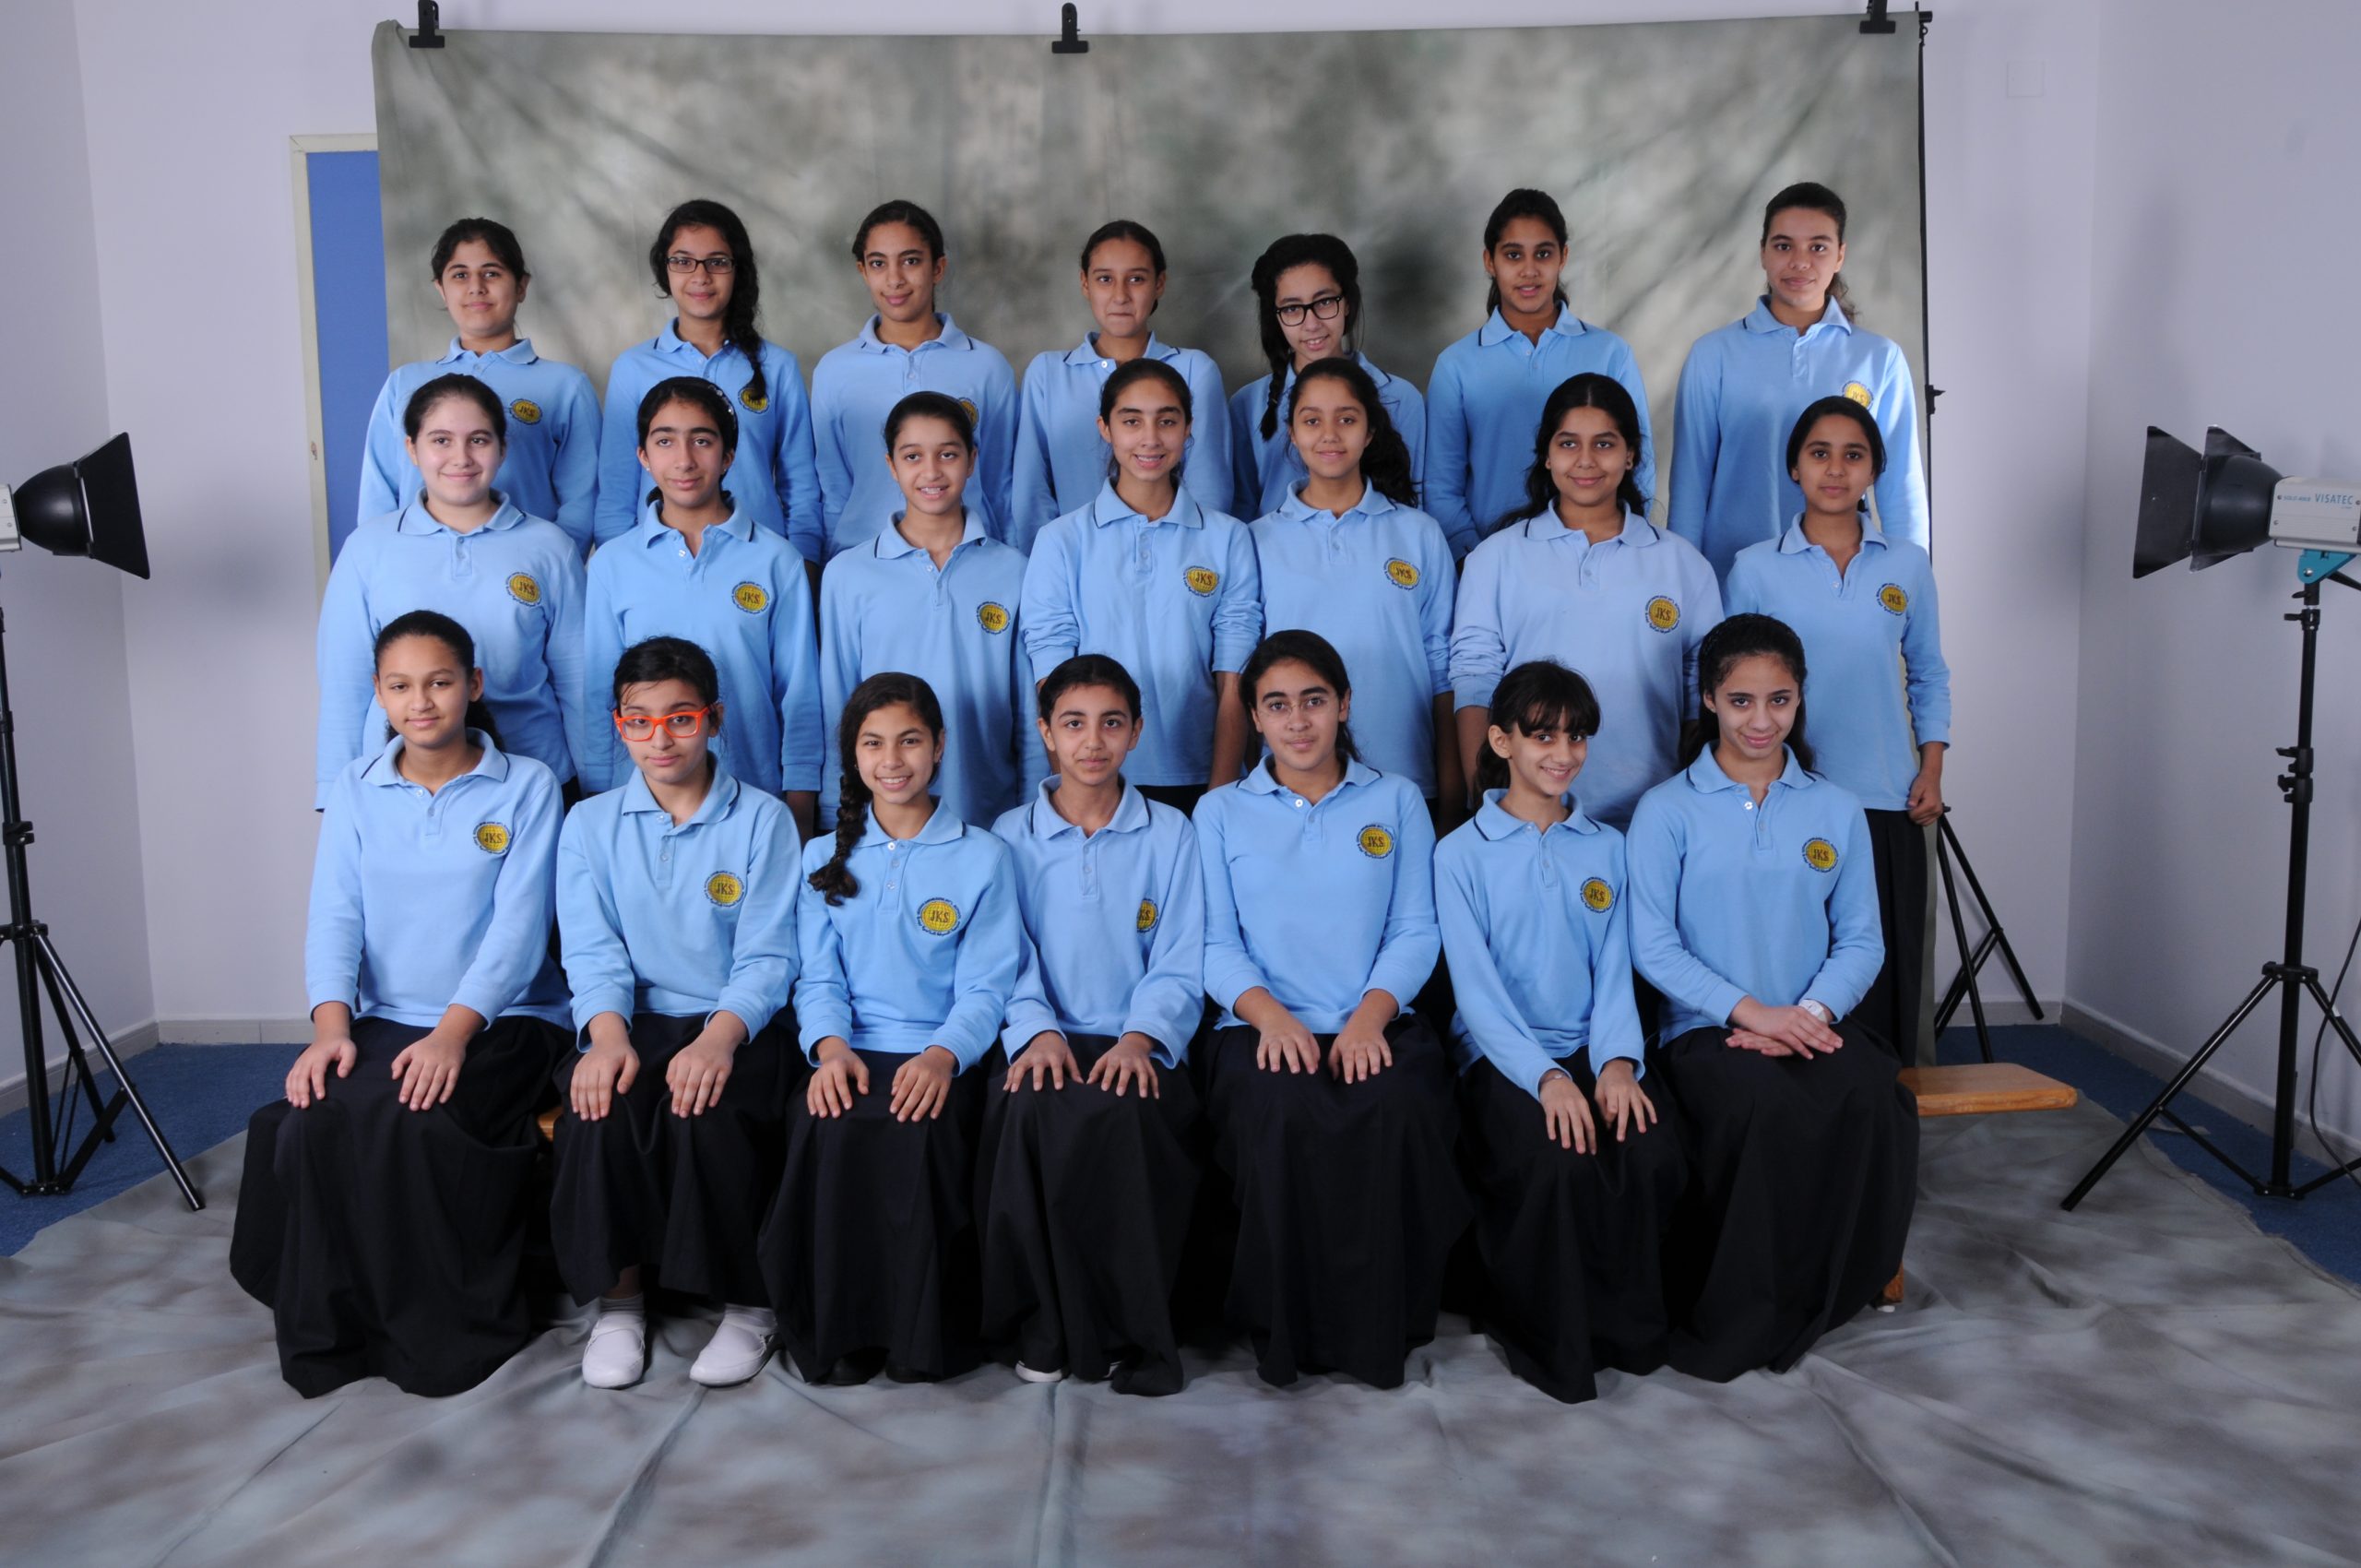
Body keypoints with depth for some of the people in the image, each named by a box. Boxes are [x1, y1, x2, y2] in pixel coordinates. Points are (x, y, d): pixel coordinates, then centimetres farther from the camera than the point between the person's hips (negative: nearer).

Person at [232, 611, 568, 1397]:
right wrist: (331, 1023, -16)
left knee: (417, 1126, -31)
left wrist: (454, 1030, -22)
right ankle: (332, 1332, -2)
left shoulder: (525, 787, -1)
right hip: (385, 1021, 4)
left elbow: (518, 925, -10)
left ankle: (449, 1331, -8)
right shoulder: (356, 789, 10)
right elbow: (334, 913, 2)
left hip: (501, 1021, -3)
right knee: (311, 1126, -25)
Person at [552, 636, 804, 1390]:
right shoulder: (590, 824, 10)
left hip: (738, 1026, -2)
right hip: (633, 1022, 2)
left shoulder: (762, 820, 2)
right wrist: (607, 1033, -20)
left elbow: (766, 958, -5)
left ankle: (748, 1303, -10)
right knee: (599, 1109, -29)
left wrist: (720, 1037, -24)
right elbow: (592, 950, 0)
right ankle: (618, 1297, -8)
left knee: (707, 1113, -32)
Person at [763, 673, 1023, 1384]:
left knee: (920, 1132, -33)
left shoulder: (981, 856, 10)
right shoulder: (824, 859, 18)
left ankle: (924, 1335, -14)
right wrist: (830, 1045, -12)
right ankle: (839, 1328, -14)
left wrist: (943, 1054, -17)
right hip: (851, 1055, 2)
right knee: (829, 1131, -31)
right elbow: (819, 976, 10)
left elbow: (985, 985, 3)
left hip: (938, 1058, -2)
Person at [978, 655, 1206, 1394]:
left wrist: (1140, 1036, -15)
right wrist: (1037, 1031, -16)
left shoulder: (1170, 834, 11)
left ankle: (1129, 1330, -17)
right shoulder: (1010, 836, 12)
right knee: (1029, 1109, -34)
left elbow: (1179, 965, 3)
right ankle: (1041, 1325, -16)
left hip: (1136, 1047, 0)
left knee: (1125, 1113, -35)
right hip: (1045, 1039, 1)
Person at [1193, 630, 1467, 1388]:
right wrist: (1267, 1013, -14)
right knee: (1281, 1116, -35)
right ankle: (1285, 1332, -16)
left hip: (1375, 1026, 1)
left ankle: (1383, 1328, -15)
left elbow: (1416, 932, 6)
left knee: (1401, 1113, -33)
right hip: (1265, 1027, 0)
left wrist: (1370, 1015, -12)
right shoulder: (1220, 811, 15)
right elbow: (1215, 942, 5)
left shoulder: (1396, 801, 16)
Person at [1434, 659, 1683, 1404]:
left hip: (1590, 1049, 4)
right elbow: (1476, 985, -7)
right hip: (1501, 1056, -3)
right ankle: (1549, 1341, -6)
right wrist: (1546, 1077, -19)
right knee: (1558, 1166, -31)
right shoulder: (1461, 852, 1)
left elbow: (1614, 971, 7)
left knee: (1654, 1158, -25)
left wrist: (1616, 1061, -11)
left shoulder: (1606, 848, 14)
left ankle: (1628, 1327, 0)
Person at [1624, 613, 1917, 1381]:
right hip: (1707, 1028, -3)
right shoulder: (1667, 810, 2)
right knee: (1767, 1108, -35)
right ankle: (1726, 1321, -14)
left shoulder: (1836, 810, 13)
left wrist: (1812, 1012, -11)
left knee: (1874, 1102, -30)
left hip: (1813, 1025, 3)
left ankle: (1804, 1310, -10)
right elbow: (1652, 945, -5)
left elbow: (1861, 937, 8)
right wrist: (1750, 1011, -14)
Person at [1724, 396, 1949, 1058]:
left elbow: (1929, 676, 16)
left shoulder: (1908, 565, 9)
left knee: (1886, 976, 3)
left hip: (1887, 805, 2)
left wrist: (1932, 770, 6)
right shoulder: (1754, 568, 2)